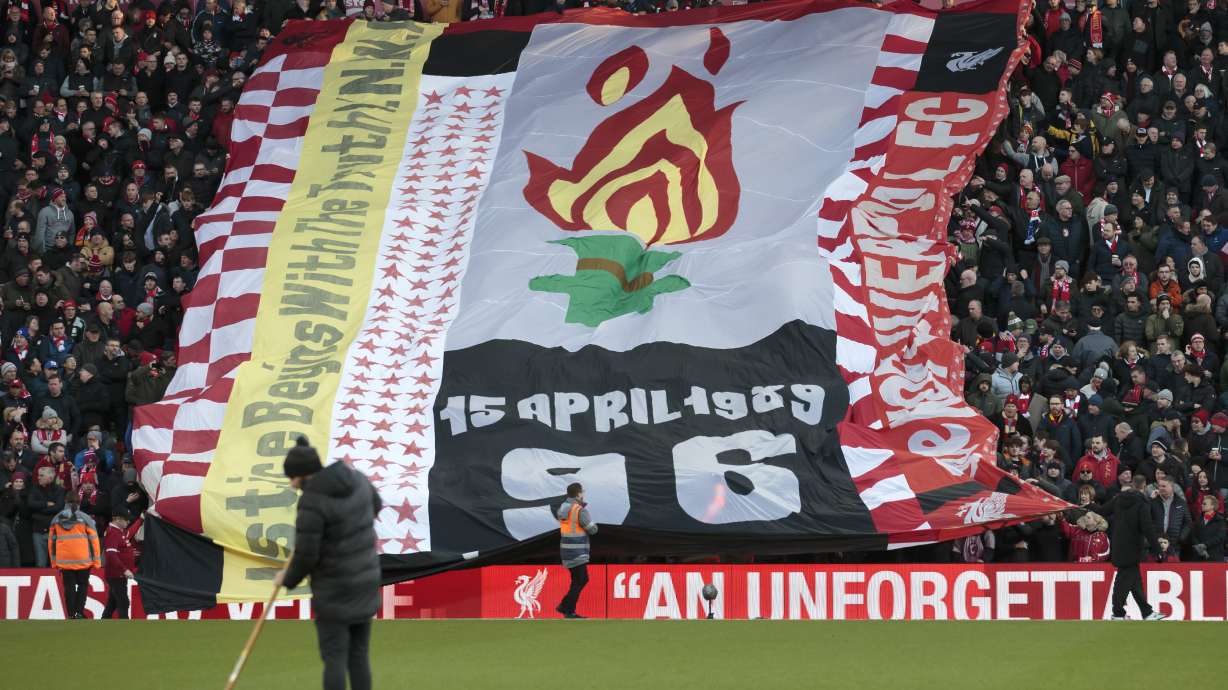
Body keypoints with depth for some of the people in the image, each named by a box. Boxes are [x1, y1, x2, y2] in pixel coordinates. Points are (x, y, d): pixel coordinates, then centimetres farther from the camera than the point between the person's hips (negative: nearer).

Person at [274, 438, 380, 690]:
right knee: (358, 655, 13)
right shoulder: (355, 478, -1)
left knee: (334, 658, 0)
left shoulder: (312, 502, -24)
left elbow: (305, 555, -21)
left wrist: (288, 578, -1)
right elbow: (374, 506, 22)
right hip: (365, 583, 7)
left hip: (334, 589, -7)